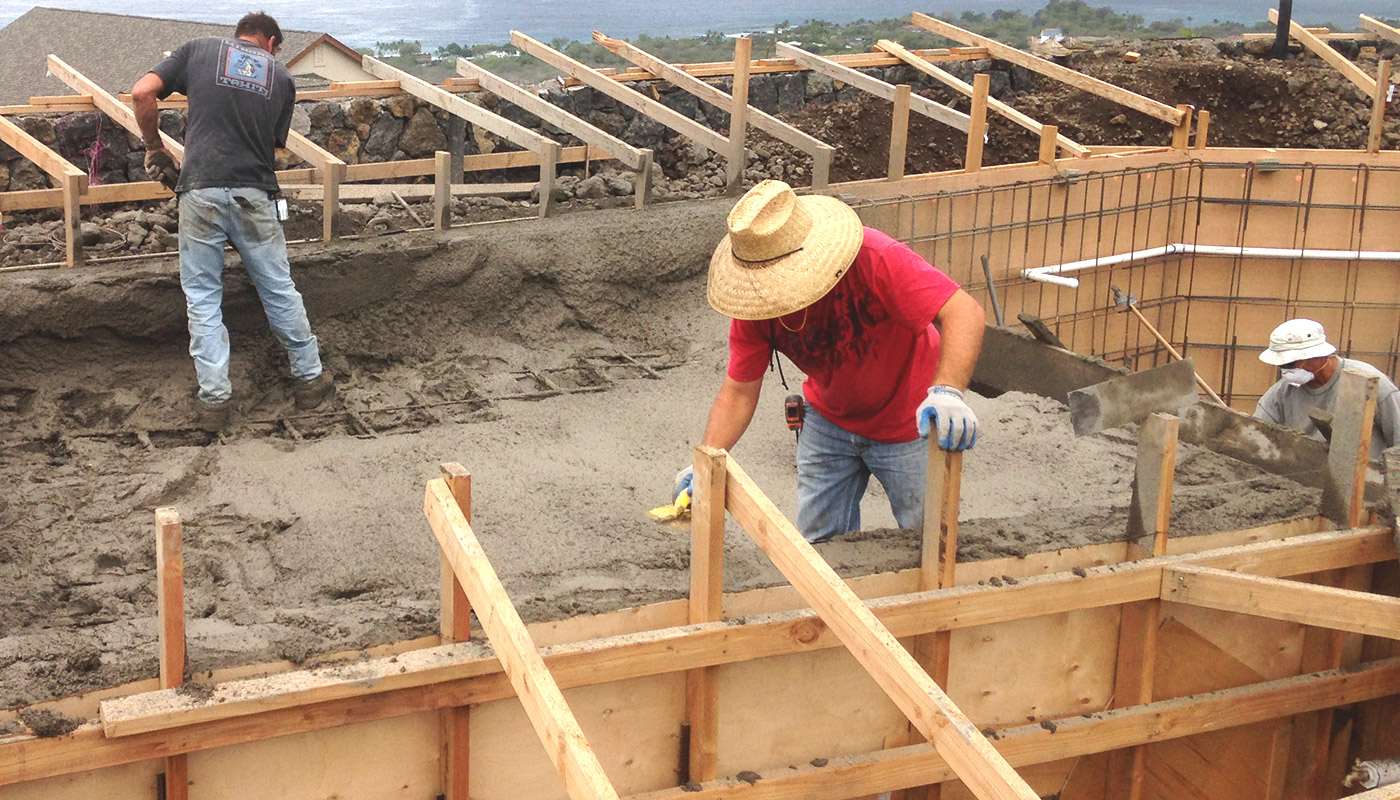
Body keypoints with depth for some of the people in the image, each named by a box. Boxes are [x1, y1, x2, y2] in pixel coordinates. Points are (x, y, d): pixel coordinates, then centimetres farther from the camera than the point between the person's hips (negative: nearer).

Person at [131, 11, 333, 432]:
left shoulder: (198, 50, 13)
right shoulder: (281, 77, 17)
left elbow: (142, 93, 3)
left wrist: (154, 146, 15)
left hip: (200, 189, -1)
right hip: (255, 194, 1)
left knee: (202, 299, 7)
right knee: (279, 291, 14)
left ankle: (214, 399, 6)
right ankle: (310, 379, 25)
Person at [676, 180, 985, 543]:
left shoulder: (874, 259, -35)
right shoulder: (754, 302, -19)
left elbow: (965, 312, -39)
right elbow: (739, 391, -12)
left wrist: (947, 391, -55)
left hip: (909, 420, -4)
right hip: (828, 419, 4)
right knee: (819, 547, 11)